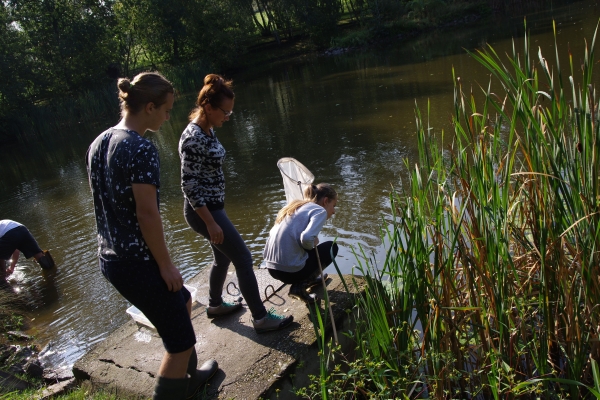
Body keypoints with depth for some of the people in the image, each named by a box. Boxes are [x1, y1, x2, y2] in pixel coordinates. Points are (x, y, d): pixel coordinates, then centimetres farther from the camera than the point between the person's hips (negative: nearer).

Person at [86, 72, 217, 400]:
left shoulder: (98, 144, 7)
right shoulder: (141, 149, -20)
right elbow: (147, 213, -23)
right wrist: (166, 264, -13)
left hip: (110, 259, 10)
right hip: (137, 263, -10)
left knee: (182, 302, 29)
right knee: (180, 341, 7)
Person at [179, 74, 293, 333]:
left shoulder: (208, 130, 5)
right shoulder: (193, 138, -23)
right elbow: (189, 185, -23)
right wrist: (211, 224, -21)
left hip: (213, 206, 10)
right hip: (203, 211, -10)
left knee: (223, 256, 23)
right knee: (243, 258, -3)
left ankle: (215, 305, 43)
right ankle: (261, 318, 10)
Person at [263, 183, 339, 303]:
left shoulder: (296, 206, 17)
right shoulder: (319, 210, -4)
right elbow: (307, 238, -23)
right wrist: (313, 244, 0)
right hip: (290, 270, -8)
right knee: (332, 247, 14)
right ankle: (300, 286, 3)